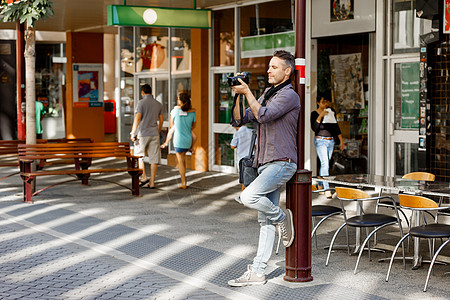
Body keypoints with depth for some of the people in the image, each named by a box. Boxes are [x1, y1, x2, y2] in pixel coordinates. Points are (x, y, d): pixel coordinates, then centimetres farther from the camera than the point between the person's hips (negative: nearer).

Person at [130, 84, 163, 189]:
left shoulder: (141, 102, -9)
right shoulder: (158, 104, 8)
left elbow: (137, 118, -16)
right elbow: (161, 120, 13)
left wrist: (133, 133, -11)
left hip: (142, 133, -4)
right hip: (154, 134, 4)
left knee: (139, 156, 12)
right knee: (154, 158, 4)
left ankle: (144, 177, 1)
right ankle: (152, 182, 4)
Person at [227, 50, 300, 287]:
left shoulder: (289, 96, -8)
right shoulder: (267, 95, 20)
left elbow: (263, 115, -21)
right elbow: (240, 120, 16)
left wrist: (247, 92, -12)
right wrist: (237, 96, 2)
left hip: (282, 163, -8)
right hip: (265, 164, 8)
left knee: (249, 197, -26)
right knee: (265, 221, 7)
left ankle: (282, 217, 0)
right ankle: (257, 272, 7)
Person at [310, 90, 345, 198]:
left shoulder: (332, 112, 8)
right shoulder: (315, 113, -4)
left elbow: (336, 127, 13)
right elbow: (314, 128, -16)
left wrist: (341, 142, 12)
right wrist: (320, 116, -24)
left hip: (331, 141, 5)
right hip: (320, 141, -5)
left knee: (325, 164, 10)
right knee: (325, 164, -17)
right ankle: (327, 189, -21)